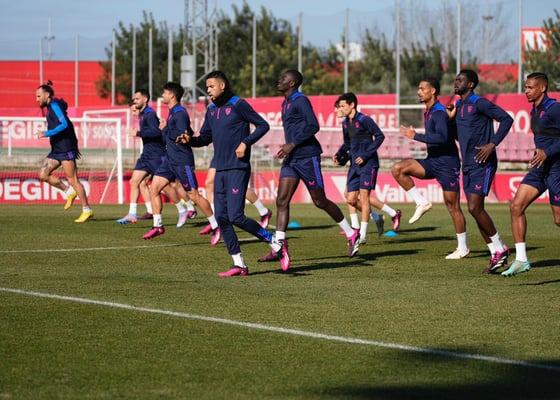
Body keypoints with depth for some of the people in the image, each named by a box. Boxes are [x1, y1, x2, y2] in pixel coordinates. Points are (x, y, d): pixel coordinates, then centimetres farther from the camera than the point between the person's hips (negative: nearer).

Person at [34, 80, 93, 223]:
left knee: (72, 179, -8)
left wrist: (47, 133, -22)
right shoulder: (49, 107, 19)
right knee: (43, 174, 0)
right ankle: (69, 191, 10)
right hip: (56, 149, 10)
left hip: (65, 148, -10)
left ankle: (87, 210, -2)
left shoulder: (55, 105, -10)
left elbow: (64, 124, -23)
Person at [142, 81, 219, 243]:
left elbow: (182, 135, -26)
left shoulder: (180, 113, -16)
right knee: (154, 188, 2)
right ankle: (158, 226, 6)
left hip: (182, 161, -10)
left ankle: (216, 227, 5)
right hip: (170, 159, 10)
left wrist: (165, 129, -15)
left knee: (194, 195, -5)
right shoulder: (172, 113, 14)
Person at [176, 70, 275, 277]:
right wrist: (190, 140, 0)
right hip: (220, 170, 8)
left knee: (236, 217, -14)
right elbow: (205, 137, 20)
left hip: (238, 169, -8)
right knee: (221, 218, 3)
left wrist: (246, 143, -17)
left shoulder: (238, 105, -8)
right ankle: (239, 264, 9)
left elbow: (263, 125, -7)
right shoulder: (211, 109, 14)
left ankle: (273, 240, 4)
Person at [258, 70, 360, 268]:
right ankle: (280, 248, -9)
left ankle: (352, 234, 17)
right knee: (281, 201, -4)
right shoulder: (286, 103, 17)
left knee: (320, 201, 0)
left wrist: (293, 145, -22)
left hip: (307, 157, -9)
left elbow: (313, 126, -22)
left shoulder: (301, 101, -12)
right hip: (291, 159, 9)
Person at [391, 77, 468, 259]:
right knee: (398, 169, -9)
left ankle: (463, 248, 8)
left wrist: (415, 136, -28)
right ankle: (422, 203, -4)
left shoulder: (439, 113, -17)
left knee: (452, 205, -2)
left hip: (447, 163, -9)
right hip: (432, 162, 9)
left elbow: (442, 137, -32)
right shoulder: (428, 112, 12)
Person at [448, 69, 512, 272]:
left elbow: (506, 119, -15)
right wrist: (450, 118, 4)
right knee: (476, 210, 6)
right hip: (468, 164, 9)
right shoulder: (458, 106, 14)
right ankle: (496, 254, 12)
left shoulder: (479, 103, -11)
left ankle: (500, 249, 0)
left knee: (475, 208, -14)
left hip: (482, 163, -9)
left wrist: (492, 144, -20)